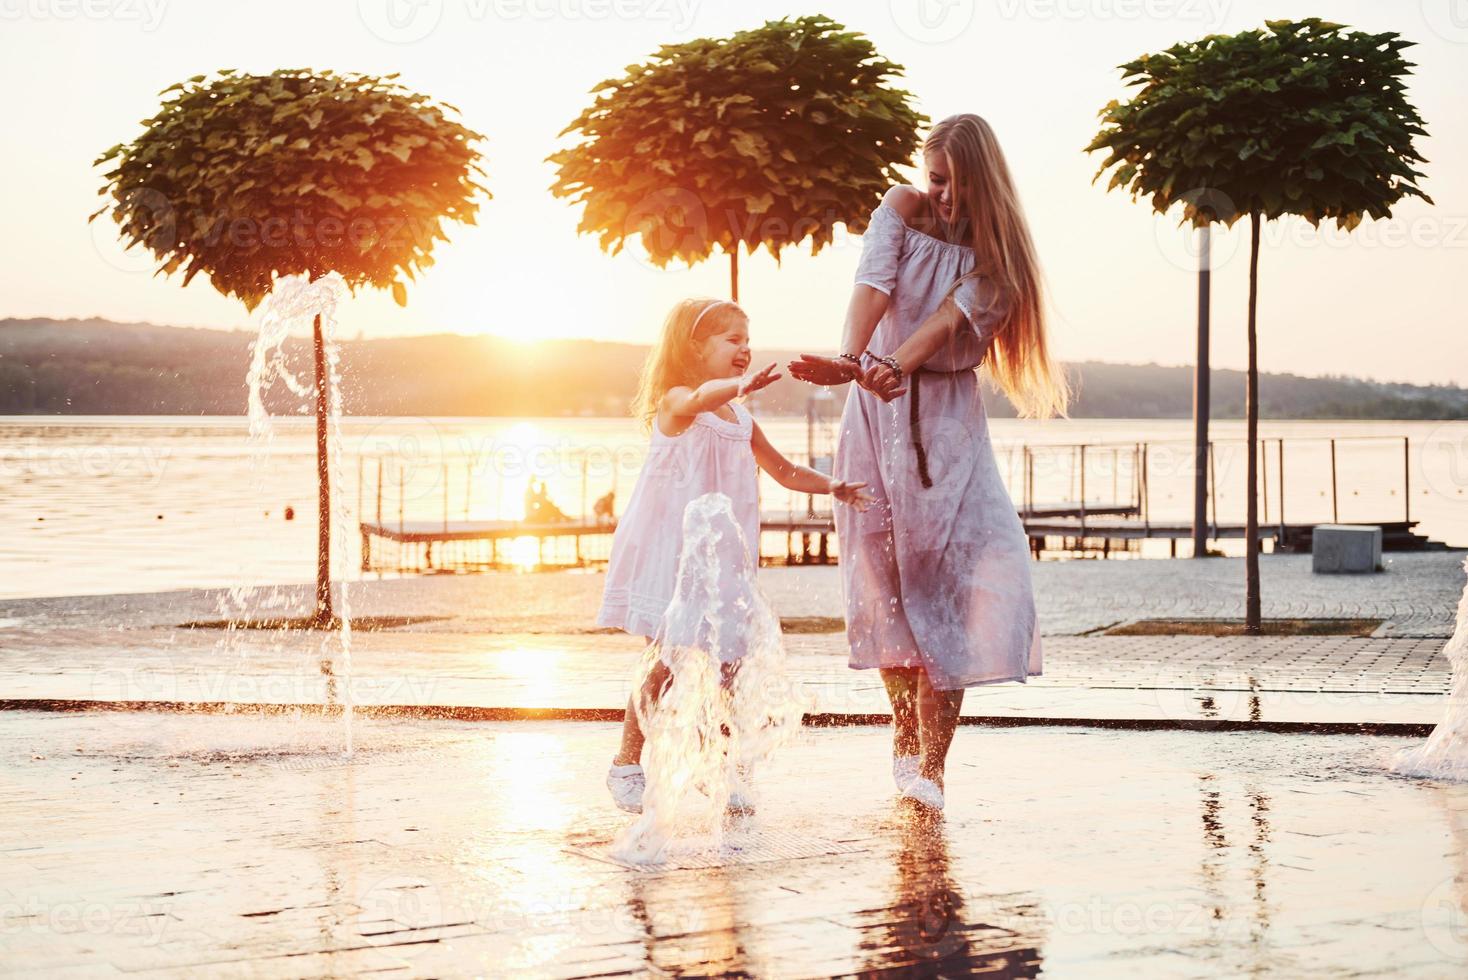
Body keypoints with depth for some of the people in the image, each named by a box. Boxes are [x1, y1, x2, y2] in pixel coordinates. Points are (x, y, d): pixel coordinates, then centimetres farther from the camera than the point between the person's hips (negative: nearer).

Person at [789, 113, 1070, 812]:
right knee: (886, 576, -1)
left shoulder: (995, 254, -1)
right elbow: (873, 285, -16)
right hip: (877, 411, 1)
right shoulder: (901, 210, 1)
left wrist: (895, 367, -37)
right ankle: (905, 734, 16)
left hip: (947, 419, -1)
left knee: (954, 577, -12)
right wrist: (851, 360, -35)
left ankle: (930, 763, -10)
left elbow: (951, 317, -18)